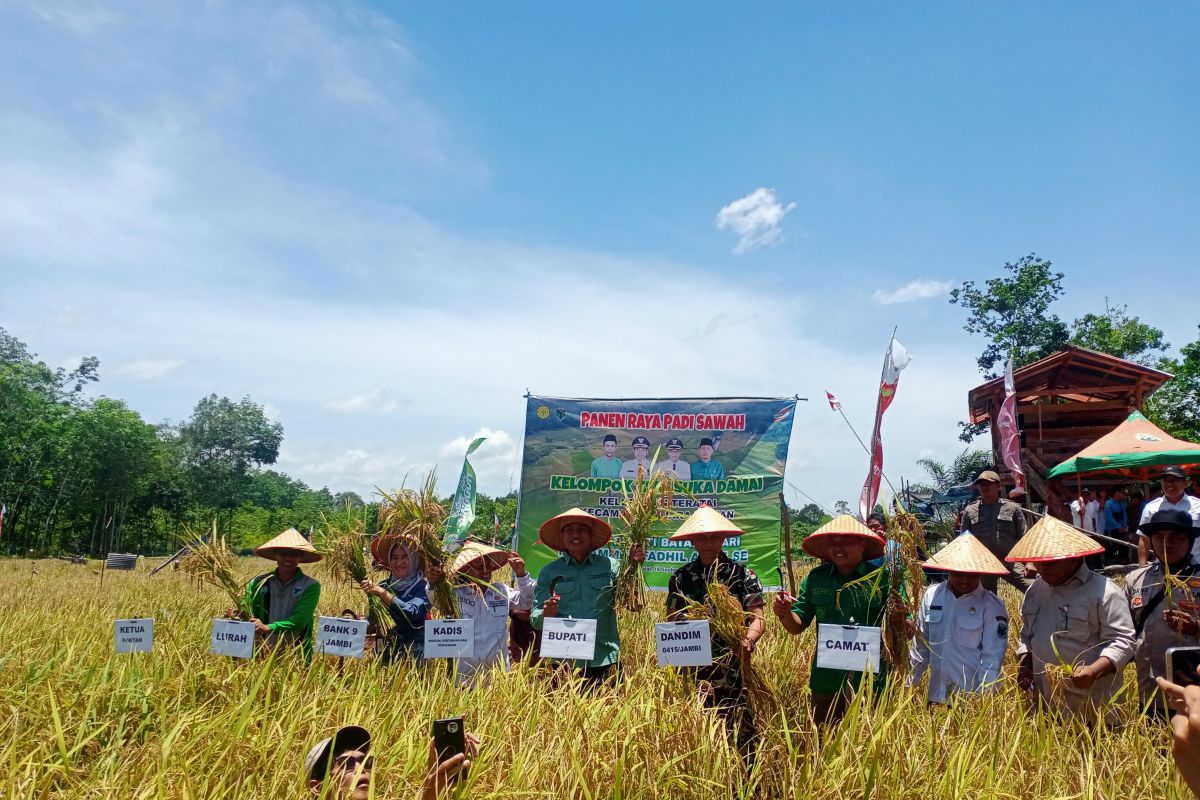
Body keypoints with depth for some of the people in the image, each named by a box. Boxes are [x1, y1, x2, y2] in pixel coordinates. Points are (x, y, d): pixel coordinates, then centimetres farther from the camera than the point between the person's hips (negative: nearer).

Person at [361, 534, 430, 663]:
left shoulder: (423, 587, -9)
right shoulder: (384, 585, 2)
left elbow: (411, 613, -26)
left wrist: (382, 593, -29)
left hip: (414, 653, -3)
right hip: (386, 652, 4)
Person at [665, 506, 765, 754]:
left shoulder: (742, 574, 1)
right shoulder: (680, 577, 8)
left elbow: (758, 617, -3)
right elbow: (671, 621, 11)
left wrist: (749, 639, -23)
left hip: (733, 668, -2)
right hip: (692, 670, 2)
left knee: (740, 731, 0)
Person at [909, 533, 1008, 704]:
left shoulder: (992, 606, -10)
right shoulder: (932, 595, -2)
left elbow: (992, 657, -10)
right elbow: (920, 644, 7)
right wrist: (911, 684, 10)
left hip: (972, 699, -3)